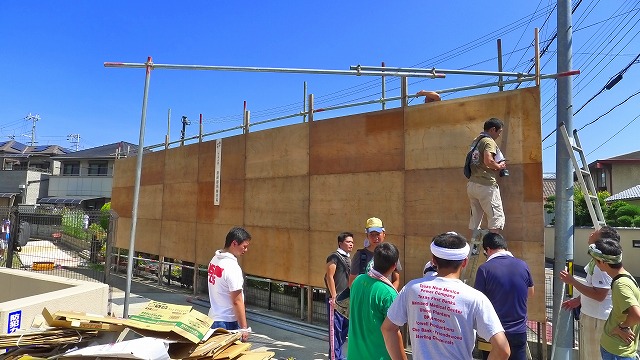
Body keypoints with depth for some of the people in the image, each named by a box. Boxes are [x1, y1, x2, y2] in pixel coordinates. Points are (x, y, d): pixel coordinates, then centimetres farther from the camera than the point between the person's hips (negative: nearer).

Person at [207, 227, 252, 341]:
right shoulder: (232, 267, -23)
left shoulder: (214, 260, 3)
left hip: (213, 318, 9)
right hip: (228, 322, -8)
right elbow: (237, 301, -21)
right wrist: (244, 328, -13)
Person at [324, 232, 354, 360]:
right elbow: (329, 277, -15)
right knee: (336, 328, -1)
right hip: (335, 298, -9)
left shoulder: (347, 258, 16)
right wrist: (334, 296, -16)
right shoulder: (334, 256, -10)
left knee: (345, 326, 14)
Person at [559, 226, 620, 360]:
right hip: (590, 315, 9)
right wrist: (578, 299, 12)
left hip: (596, 319, -9)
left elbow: (599, 295, -30)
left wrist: (572, 282, -27)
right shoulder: (596, 260, 4)